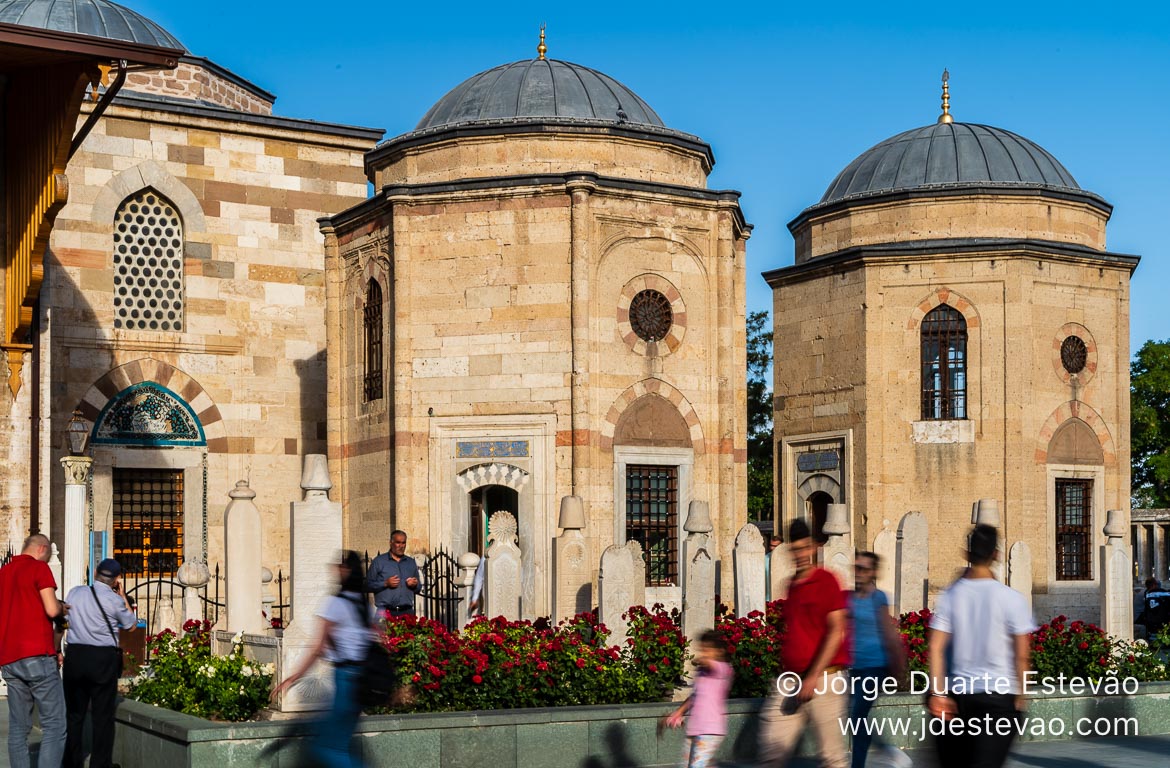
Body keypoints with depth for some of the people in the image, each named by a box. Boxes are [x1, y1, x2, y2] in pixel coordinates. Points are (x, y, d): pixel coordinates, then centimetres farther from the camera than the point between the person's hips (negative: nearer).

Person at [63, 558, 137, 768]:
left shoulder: (74, 593, 5)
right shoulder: (114, 600, -6)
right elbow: (131, 623, 10)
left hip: (74, 655, 4)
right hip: (104, 658, -4)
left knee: (74, 712, 10)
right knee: (103, 715, 3)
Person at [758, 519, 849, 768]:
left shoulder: (826, 580, -5)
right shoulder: (790, 585, 14)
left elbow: (837, 632, -11)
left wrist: (813, 677, -14)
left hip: (823, 679, -6)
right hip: (789, 679, 6)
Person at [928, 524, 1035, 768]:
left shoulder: (950, 595, 1)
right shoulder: (1011, 598, -6)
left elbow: (936, 647, -4)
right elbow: (1022, 654, -6)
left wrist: (938, 693, -2)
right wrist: (1020, 694, 5)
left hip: (959, 692, 3)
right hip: (1000, 693, -3)